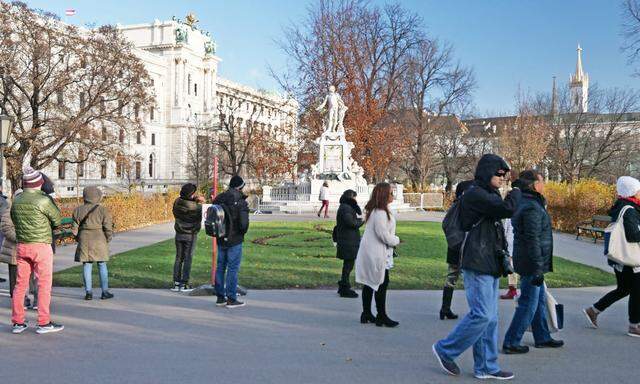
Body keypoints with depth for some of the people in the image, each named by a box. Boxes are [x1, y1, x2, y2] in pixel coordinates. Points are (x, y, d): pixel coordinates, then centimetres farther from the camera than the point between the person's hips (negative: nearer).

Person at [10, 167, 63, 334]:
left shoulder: (16, 201, 4)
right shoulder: (43, 200, -14)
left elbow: (14, 221, 17)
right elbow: (57, 220, -3)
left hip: (22, 246, 6)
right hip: (41, 246, -6)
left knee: (20, 284, 10)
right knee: (44, 284, 0)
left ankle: (17, 322, 14)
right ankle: (44, 323, 1)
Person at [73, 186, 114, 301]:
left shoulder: (78, 210, 4)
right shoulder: (103, 210, -5)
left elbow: (75, 230, 5)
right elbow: (108, 229, -7)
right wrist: (107, 240, 7)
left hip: (84, 240, 2)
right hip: (99, 240, -2)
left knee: (86, 265, 7)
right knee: (102, 265, 6)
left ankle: (88, 292, 7)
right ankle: (105, 292, 8)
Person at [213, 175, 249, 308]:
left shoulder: (218, 200, 2)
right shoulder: (241, 202, -15)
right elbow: (244, 223, -19)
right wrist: (242, 232, -1)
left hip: (221, 239, 6)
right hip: (234, 240, -6)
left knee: (220, 267, 13)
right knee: (233, 268, 0)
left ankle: (220, 297, 21)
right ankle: (231, 299, 4)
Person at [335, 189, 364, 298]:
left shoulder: (348, 207, 18)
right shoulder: (345, 208, -16)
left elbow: (359, 213, 19)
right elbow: (351, 222, -22)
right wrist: (361, 221, -8)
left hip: (349, 240, 11)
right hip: (348, 241, -11)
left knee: (348, 264, 17)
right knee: (349, 264, -5)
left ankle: (343, 286, 27)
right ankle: (345, 289, 1)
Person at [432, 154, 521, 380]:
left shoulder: (488, 195, 19)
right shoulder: (475, 195, -14)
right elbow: (508, 209, -23)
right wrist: (516, 192, -3)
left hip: (490, 265, 10)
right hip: (478, 265, -10)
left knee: (490, 318, 11)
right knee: (482, 315, -11)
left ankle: (486, 367, 17)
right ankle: (445, 350, 5)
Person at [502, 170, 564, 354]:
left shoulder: (523, 203, 12)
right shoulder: (532, 208, -21)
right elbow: (533, 240, -24)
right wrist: (538, 269, -22)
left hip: (524, 261, 10)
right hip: (531, 263, -10)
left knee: (540, 300, 20)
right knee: (528, 304, -2)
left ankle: (542, 338, 32)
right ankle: (511, 343, 4)